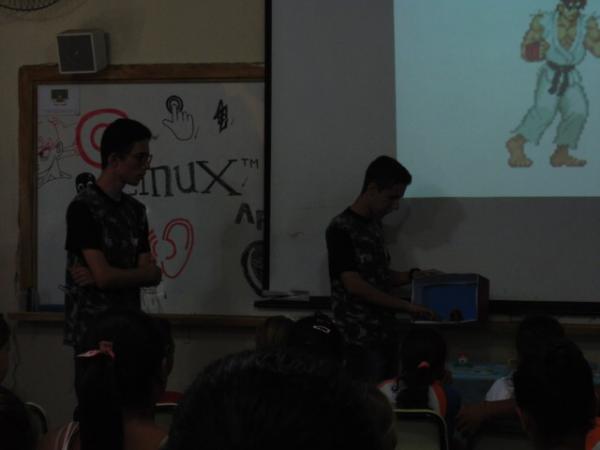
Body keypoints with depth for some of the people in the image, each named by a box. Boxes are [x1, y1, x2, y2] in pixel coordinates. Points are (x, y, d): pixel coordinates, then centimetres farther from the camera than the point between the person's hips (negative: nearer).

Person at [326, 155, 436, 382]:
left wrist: (413, 275, 5)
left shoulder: (374, 225, 14)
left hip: (386, 335, 8)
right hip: (360, 340, -8)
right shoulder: (341, 229, -12)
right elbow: (355, 285, -18)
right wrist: (407, 306, -17)